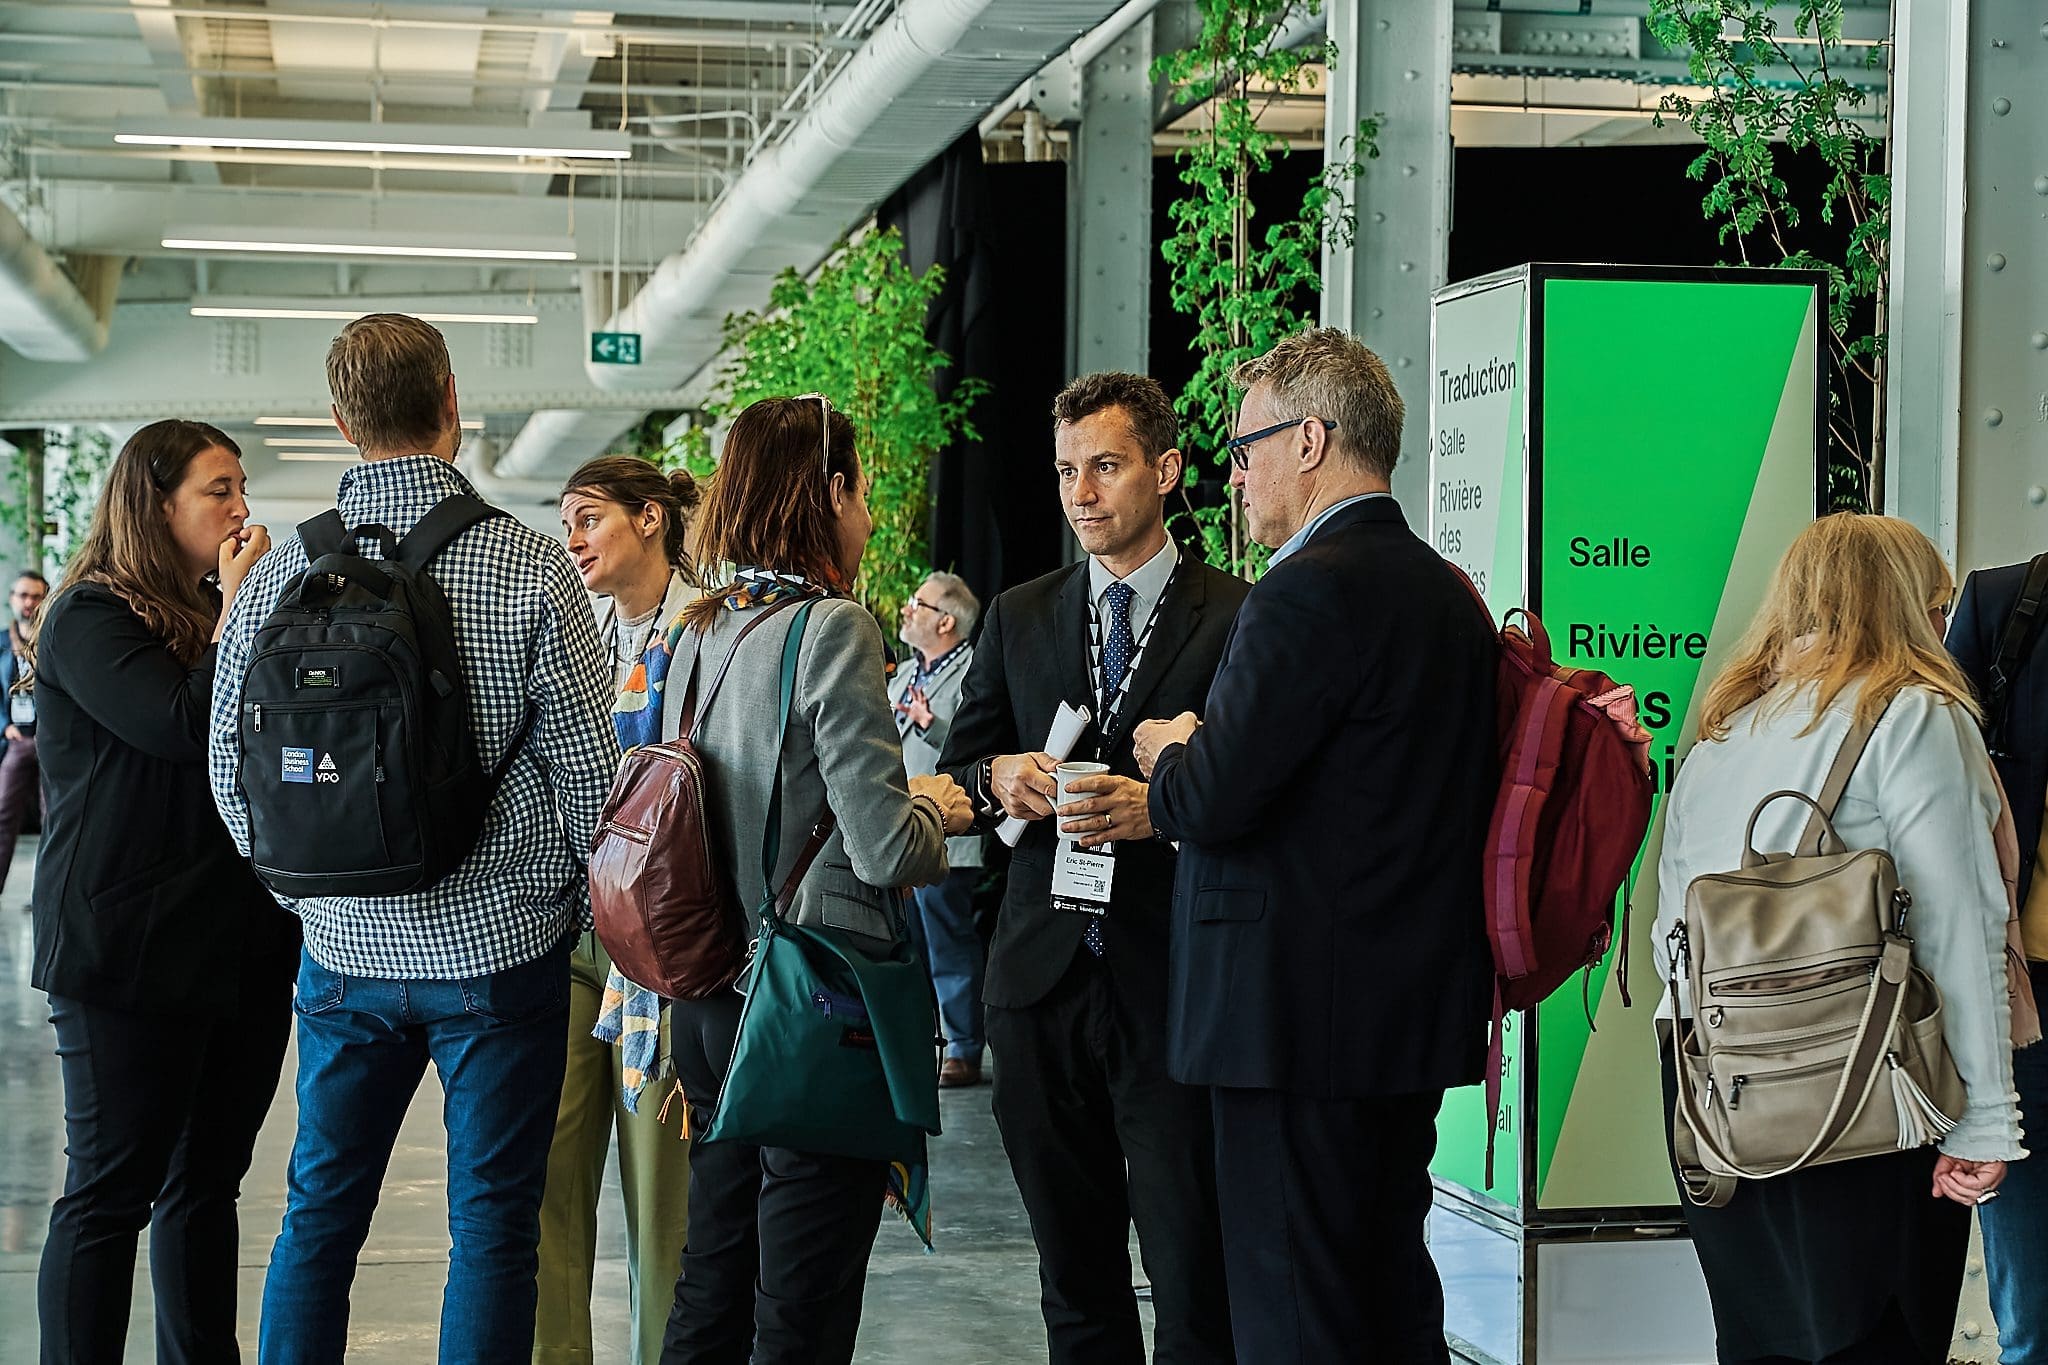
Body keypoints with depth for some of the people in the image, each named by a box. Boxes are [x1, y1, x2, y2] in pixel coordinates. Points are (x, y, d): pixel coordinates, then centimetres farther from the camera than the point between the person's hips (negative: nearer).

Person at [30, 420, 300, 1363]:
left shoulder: (219, 613, 15)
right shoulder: (91, 618, -9)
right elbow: (185, 727, -22)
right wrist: (238, 614, -13)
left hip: (241, 945, 8)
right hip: (131, 953, -8)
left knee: (209, 1179, 13)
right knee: (111, 1191, -2)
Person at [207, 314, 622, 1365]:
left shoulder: (279, 576, -2)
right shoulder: (530, 568, -12)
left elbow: (232, 770, 4)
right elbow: (588, 766, -9)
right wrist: (599, 901, 6)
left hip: (342, 947, 3)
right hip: (502, 941, -3)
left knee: (320, 1211, 14)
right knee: (492, 1221, 5)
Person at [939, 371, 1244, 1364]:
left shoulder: (1238, 618, -1)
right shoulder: (1018, 619, 13)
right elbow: (950, 781, 15)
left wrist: (1159, 809, -20)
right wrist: (998, 779, -7)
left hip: (1176, 986, -4)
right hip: (1043, 983, 4)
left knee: (1196, 1283, -4)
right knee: (1074, 1278, 13)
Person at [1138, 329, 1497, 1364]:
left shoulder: (1313, 590, -16)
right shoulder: (1449, 592, 13)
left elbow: (1210, 801, -19)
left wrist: (1167, 753, 2)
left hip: (1302, 1015, -10)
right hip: (1417, 1012, 10)